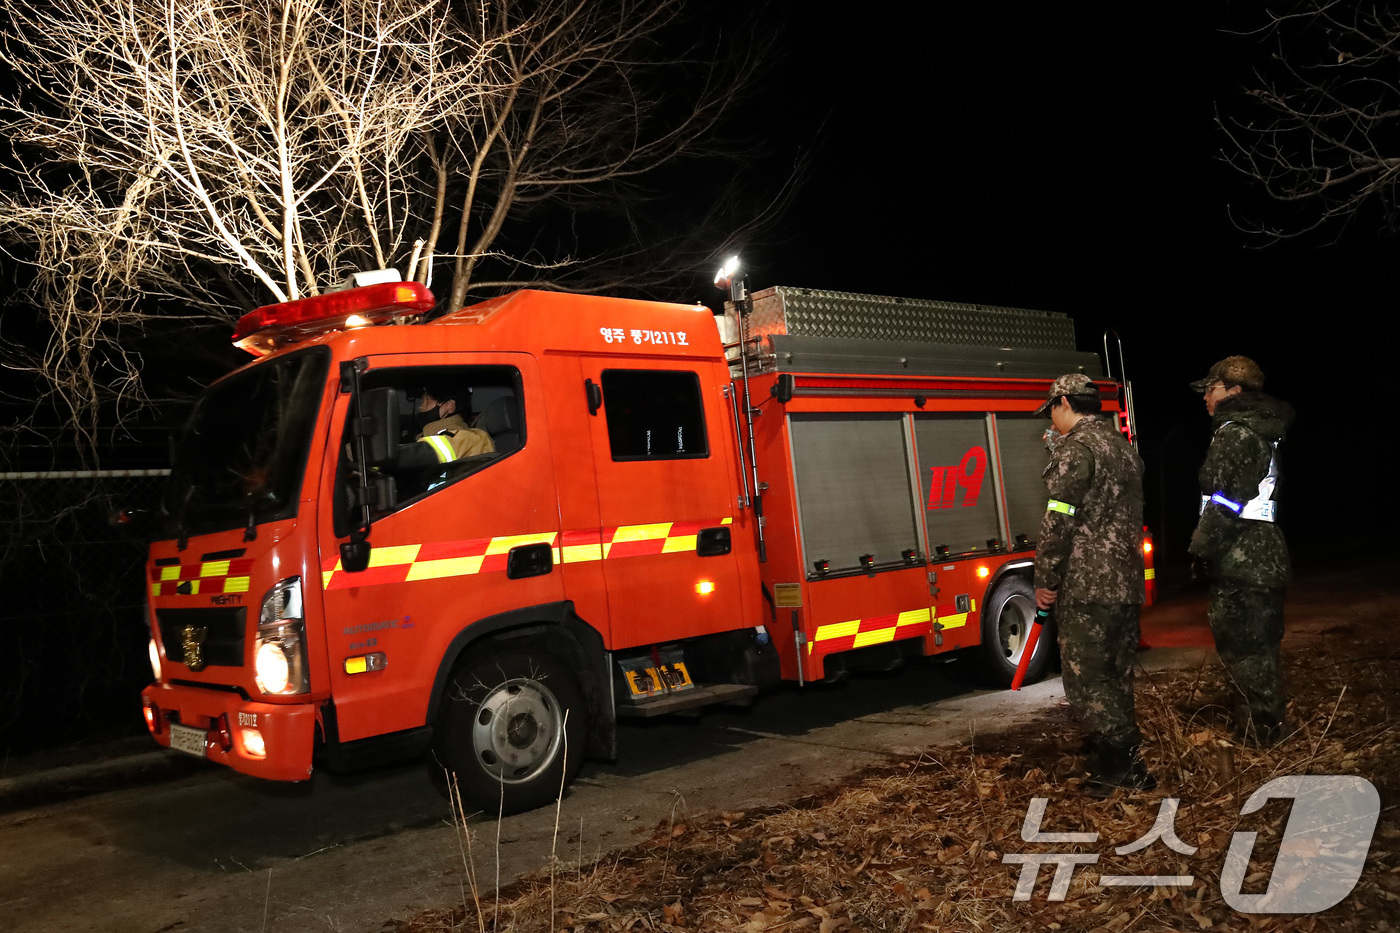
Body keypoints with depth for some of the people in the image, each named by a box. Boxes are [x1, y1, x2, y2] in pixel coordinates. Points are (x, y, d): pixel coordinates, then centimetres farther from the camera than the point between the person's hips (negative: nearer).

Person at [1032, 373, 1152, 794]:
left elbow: (1059, 521, -17)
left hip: (1087, 585, -9)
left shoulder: (1076, 447, -13)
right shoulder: (1123, 446, 16)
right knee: (1117, 676, 16)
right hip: (1128, 583, 9)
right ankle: (1124, 762, 24)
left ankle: (1122, 767, -1)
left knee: (1086, 681, -2)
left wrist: (1046, 581, -11)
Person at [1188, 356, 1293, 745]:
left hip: (1240, 563, -10)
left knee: (1241, 647, -3)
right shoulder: (1260, 431, 18)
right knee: (1261, 646, 17)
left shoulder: (1236, 433, -14)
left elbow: (1225, 502, -21)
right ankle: (1270, 725, 28)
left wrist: (1201, 549, -13)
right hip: (1264, 556, 10)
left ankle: (1259, 732, 3)